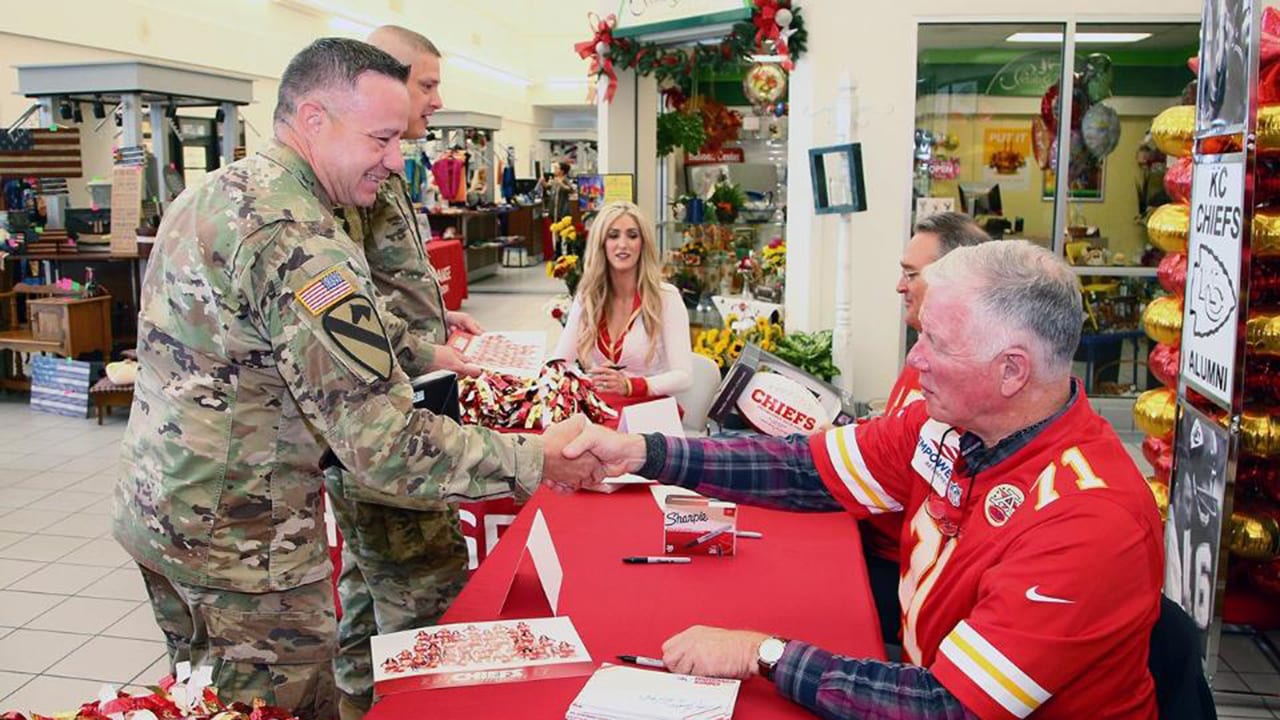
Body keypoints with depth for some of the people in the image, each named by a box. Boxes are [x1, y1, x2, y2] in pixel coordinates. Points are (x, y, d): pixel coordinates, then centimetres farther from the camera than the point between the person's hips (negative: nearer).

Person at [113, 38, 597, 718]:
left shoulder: (206, 195, 4)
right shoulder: (300, 243, -26)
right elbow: (387, 446, -29)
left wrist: (419, 345, 12)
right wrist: (535, 460, -21)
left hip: (153, 508, 9)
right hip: (239, 541, -9)